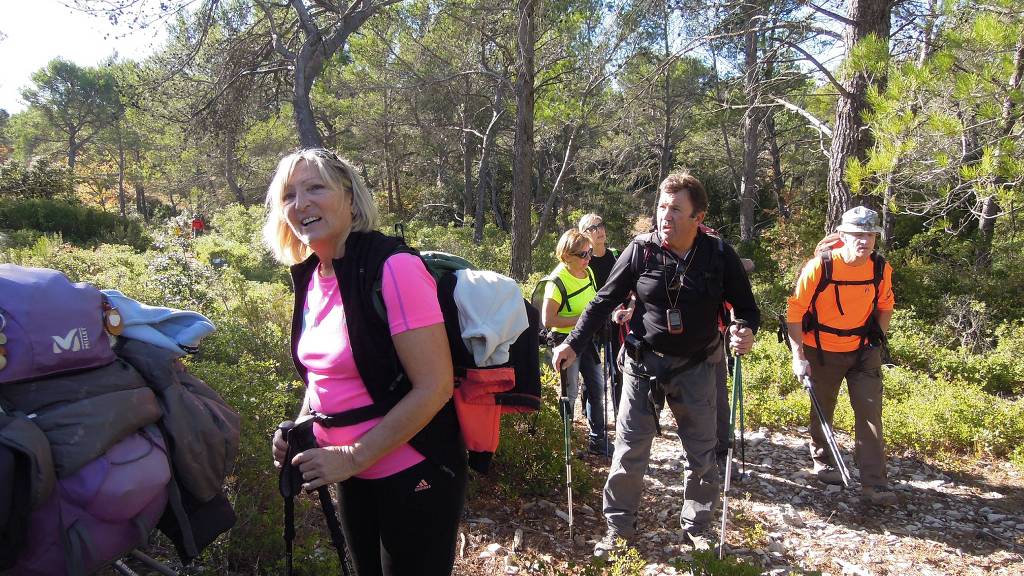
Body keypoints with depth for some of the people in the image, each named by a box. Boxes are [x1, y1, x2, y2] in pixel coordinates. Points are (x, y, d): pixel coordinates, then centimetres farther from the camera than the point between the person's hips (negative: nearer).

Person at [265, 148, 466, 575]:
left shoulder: (393, 268, -21)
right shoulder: (310, 278, 3)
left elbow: (434, 388, -23)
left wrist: (352, 457, -19)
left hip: (412, 477, -7)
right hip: (353, 476, 7)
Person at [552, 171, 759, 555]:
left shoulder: (719, 255, -9)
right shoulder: (640, 250, -10)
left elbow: (746, 307, 1)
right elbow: (604, 301, -4)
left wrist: (747, 331, -22)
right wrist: (574, 344, -12)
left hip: (696, 368, 1)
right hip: (644, 364, 0)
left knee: (702, 455, 12)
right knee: (629, 451, 7)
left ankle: (696, 527, 34)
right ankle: (619, 527, 25)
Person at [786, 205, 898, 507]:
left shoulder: (881, 268, -8)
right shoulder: (820, 266, -21)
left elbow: (885, 306, 12)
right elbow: (795, 310, -16)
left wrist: (877, 340, 7)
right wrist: (798, 356, -18)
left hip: (864, 350, 3)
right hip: (823, 351, -3)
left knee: (871, 412, -3)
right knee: (823, 411, 13)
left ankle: (874, 483, 3)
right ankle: (822, 462, 37)